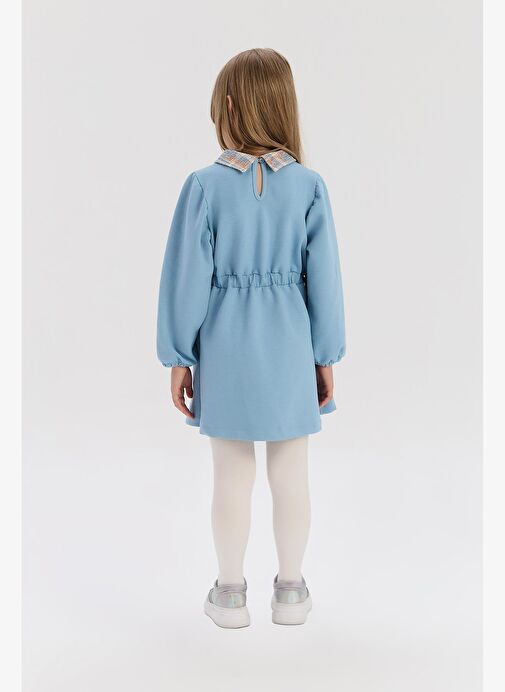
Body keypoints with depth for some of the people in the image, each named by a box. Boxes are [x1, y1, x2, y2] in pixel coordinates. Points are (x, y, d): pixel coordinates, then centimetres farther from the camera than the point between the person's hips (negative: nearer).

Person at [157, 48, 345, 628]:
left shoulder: (205, 185, -11)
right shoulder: (308, 185, -7)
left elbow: (187, 277, -8)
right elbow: (324, 277, -4)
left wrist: (178, 358, 1)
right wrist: (326, 357, 6)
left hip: (225, 347, -1)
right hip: (289, 347, 1)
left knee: (232, 476, 12)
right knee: (291, 475, 13)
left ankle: (231, 593, 27)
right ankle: (290, 591, 28)